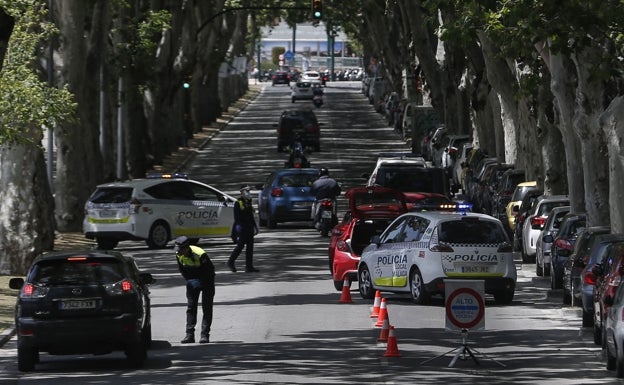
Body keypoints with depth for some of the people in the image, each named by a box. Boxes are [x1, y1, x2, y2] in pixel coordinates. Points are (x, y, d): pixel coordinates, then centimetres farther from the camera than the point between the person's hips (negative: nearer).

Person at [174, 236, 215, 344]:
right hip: (193, 282, 5)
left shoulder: (200, 255, -32)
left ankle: (205, 335, -5)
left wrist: (200, 281, -25)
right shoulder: (179, 255, -13)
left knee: (207, 308, -7)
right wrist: (189, 280, -10)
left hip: (206, 281, -5)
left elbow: (210, 270, -22)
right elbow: (182, 270, 4)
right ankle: (189, 335, 1)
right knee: (190, 307, 0)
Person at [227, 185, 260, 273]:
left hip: (249, 229, 8)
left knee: (250, 247, 4)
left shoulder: (248, 203, 17)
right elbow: (237, 216, -15)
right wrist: (238, 226, -24)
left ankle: (249, 266, 5)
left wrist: (255, 227, 20)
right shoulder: (238, 203, -7)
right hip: (241, 229, -8)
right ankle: (230, 262, 9)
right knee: (240, 246, -5)